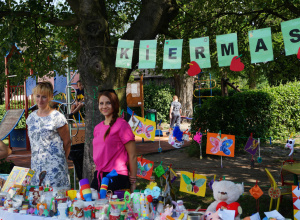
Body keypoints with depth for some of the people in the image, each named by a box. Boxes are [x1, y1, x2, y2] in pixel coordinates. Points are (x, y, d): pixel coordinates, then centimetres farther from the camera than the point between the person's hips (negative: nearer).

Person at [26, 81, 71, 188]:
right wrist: (34, 158, 12)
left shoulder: (57, 117, -10)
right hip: (36, 166, 6)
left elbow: (67, 142, -3)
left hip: (54, 167, -5)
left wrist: (61, 161, 4)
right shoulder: (31, 117, 8)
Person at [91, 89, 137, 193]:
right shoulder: (97, 128, 13)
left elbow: (132, 155, -9)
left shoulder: (121, 124, -9)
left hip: (117, 178, -7)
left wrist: (133, 182, -7)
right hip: (98, 177, 7)